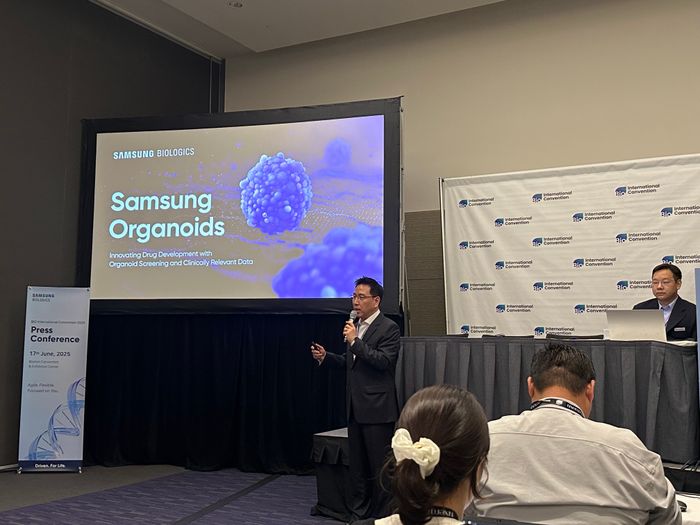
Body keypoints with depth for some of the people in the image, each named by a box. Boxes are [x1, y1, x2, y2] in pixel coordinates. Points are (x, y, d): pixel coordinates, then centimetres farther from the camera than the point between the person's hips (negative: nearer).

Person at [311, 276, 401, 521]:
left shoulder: (388, 328, -10)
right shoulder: (356, 327, 13)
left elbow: (384, 361, -22)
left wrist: (355, 341, -23)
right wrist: (326, 357, 6)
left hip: (377, 408, -8)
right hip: (356, 408, 8)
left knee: (379, 467, 1)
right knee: (357, 466, 14)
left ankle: (382, 516, 13)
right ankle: (359, 514, 25)